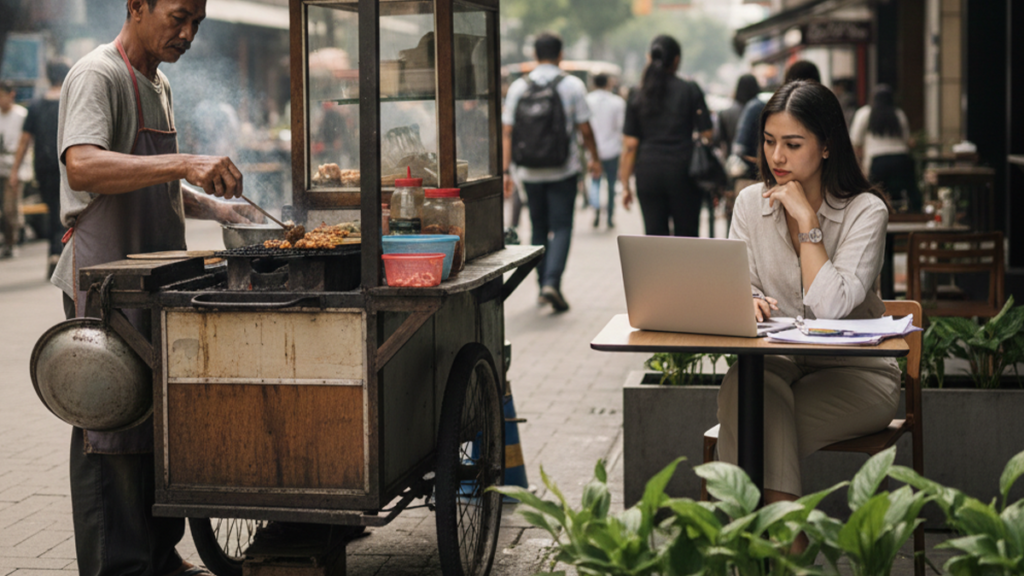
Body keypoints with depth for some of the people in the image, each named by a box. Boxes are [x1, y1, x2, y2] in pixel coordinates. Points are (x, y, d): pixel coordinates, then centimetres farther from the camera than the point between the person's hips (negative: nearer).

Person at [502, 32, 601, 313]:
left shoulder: (518, 87, 2)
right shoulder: (573, 85, -4)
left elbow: (506, 132, -2)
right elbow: (584, 128, -3)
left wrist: (506, 170, 0)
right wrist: (594, 158, 12)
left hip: (530, 171, 3)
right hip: (563, 170, -2)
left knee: (538, 228, 13)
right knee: (561, 227, -1)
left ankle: (543, 287, 19)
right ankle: (552, 282, -18)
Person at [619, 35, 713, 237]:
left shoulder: (638, 96, 6)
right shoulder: (690, 91, -1)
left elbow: (630, 145, 3)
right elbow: (706, 135, -4)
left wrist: (625, 184, 7)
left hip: (648, 173, 2)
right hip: (682, 171, -2)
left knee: (655, 237, 2)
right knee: (686, 236, 6)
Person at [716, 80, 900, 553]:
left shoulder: (865, 211, -8)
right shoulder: (752, 203, 6)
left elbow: (832, 308, -21)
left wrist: (807, 221, -19)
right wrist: (747, 302, -22)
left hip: (853, 372, -3)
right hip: (774, 362, 3)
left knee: (757, 427, -32)